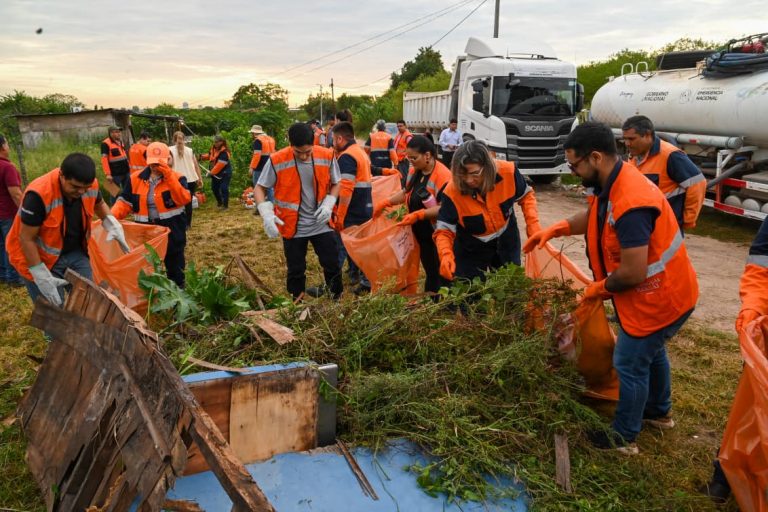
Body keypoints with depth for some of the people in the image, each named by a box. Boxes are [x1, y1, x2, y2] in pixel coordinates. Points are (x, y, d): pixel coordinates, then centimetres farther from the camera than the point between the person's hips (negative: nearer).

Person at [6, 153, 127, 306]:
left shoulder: (90, 185, -15)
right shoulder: (39, 194, -32)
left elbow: (99, 204, 11)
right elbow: (27, 239, -23)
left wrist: (112, 224, -8)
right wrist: (41, 277, -24)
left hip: (74, 252, 5)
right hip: (39, 257, -5)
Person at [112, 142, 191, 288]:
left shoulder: (177, 178, -8)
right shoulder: (136, 179, 0)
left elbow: (185, 199, -25)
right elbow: (125, 203, 0)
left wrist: (169, 177, -30)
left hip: (172, 231, -2)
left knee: (175, 268, 12)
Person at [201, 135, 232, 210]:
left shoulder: (224, 152, -25)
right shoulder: (213, 149, 2)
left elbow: (220, 165, -28)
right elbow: (209, 156, 19)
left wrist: (212, 172, -24)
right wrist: (202, 157, -2)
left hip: (225, 173, -9)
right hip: (216, 173, 9)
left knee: (223, 188, -11)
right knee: (214, 187, 16)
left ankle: (225, 205, 0)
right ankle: (219, 202, 36)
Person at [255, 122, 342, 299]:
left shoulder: (327, 156, -10)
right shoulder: (277, 160, -16)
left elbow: (336, 183, 6)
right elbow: (259, 188, -6)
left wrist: (328, 204, -11)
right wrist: (266, 214, -21)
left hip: (321, 224, 2)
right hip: (293, 227, -1)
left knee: (332, 265, 8)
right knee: (296, 271, 11)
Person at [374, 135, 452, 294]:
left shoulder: (442, 175, -23)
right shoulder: (414, 171, 3)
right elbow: (406, 192, 17)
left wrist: (418, 215, -29)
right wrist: (384, 203, 7)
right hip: (422, 234, 8)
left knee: (442, 274, 4)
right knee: (429, 271, 21)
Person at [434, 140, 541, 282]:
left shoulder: (508, 172, -25)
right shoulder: (452, 192, -30)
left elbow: (526, 196, -4)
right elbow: (444, 231, -24)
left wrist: (533, 225, -16)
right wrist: (446, 255, -43)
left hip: (506, 243, 2)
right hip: (471, 250, -2)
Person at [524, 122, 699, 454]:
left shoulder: (629, 204, -34)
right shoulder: (613, 182, -3)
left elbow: (634, 272, -32)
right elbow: (593, 215, 16)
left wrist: (600, 288, -13)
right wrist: (554, 229, 2)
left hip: (658, 298, -10)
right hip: (666, 291, 10)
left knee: (630, 364, 5)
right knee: (650, 351, 28)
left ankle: (623, 438, 25)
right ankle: (659, 412, 52)